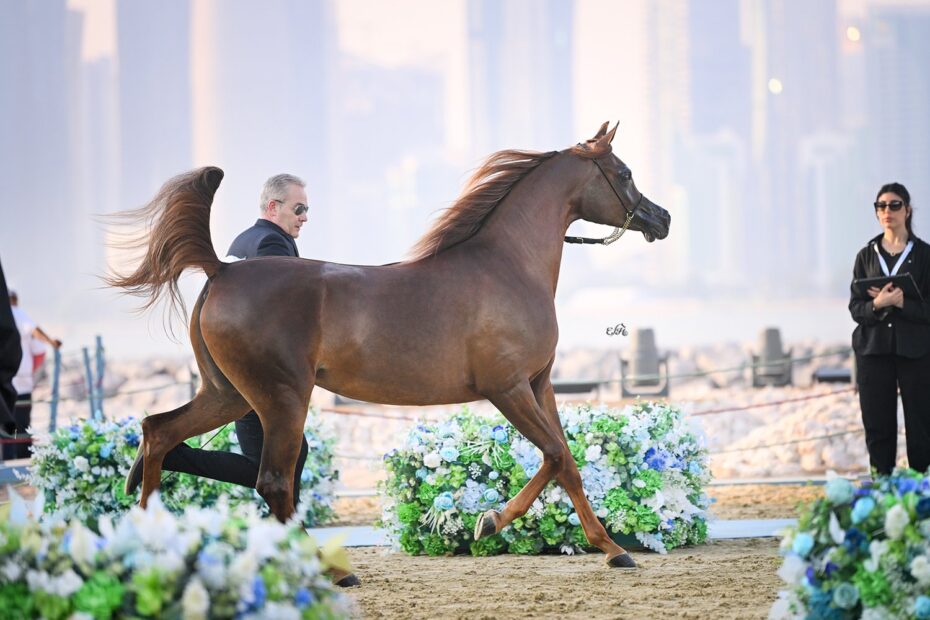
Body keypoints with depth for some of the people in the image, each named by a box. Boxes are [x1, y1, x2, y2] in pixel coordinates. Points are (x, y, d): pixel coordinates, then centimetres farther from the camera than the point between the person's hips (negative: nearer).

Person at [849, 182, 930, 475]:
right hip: (873, 349, 2)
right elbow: (855, 308, 5)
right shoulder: (867, 255, 10)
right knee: (878, 425, 0)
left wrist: (901, 302, -18)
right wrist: (877, 304, -15)